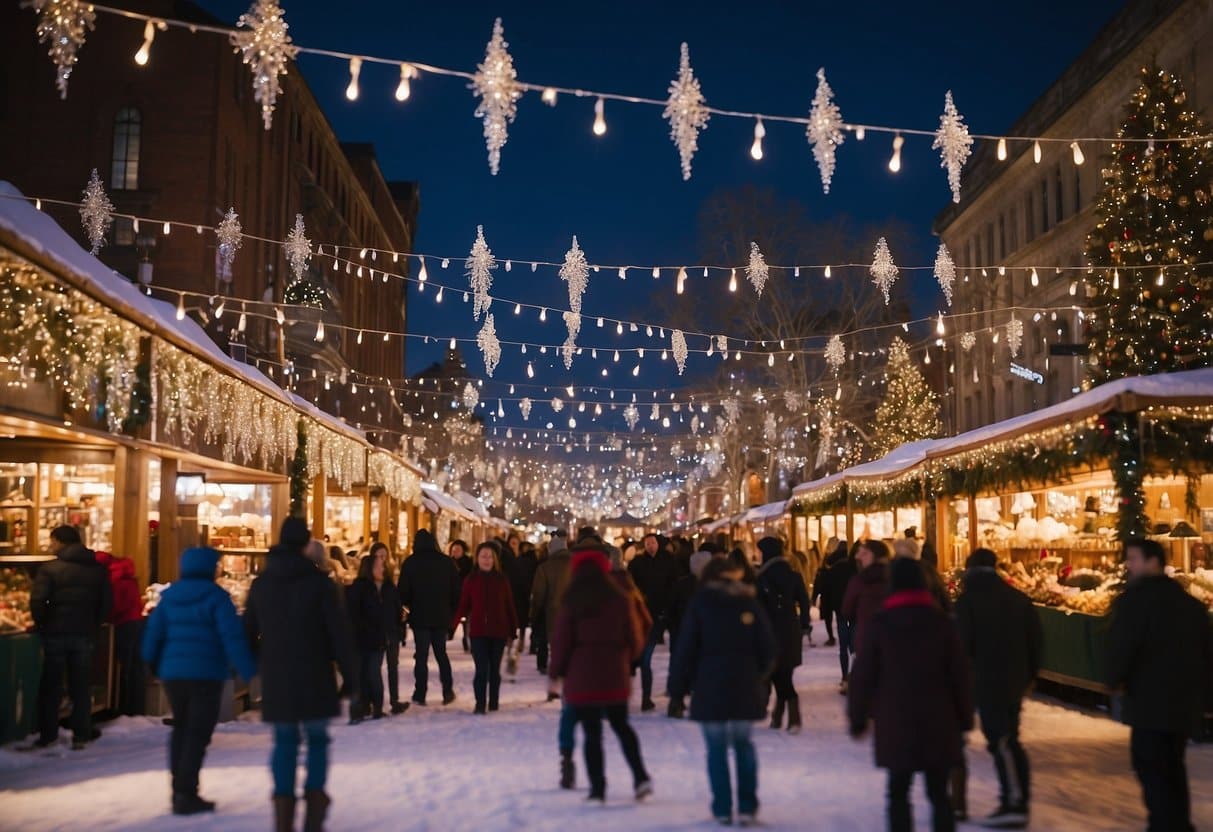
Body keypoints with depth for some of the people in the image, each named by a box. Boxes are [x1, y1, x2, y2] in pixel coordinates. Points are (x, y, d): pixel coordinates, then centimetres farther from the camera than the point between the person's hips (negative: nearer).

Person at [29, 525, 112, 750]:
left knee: (50, 686, 9)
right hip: (85, 635, 3)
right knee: (80, 687, 9)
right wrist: (93, 626, 11)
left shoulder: (50, 569, -9)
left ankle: (48, 734, 12)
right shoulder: (98, 569, 5)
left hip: (55, 633, -3)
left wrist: (41, 624, -1)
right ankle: (81, 735, 9)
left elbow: (37, 602, -16)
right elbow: (107, 603, 4)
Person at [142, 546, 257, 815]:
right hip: (206, 674, -6)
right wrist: (249, 669, -13)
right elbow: (232, 637, -16)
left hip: (173, 672, 6)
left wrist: (153, 662, 25)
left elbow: (155, 631, 10)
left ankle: (179, 789, 25)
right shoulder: (215, 596, -10)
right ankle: (186, 794, -3)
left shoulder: (169, 596, 7)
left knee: (180, 728, 19)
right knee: (198, 733, -2)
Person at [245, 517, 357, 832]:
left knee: (284, 742, 10)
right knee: (317, 739, 8)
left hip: (275, 678, 3)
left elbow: (248, 632, 13)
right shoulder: (319, 582, -8)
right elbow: (340, 633, -9)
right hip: (314, 677, -3)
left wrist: (259, 665, 27)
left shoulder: (261, 584, 5)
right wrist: (350, 677, -2)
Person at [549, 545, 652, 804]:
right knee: (621, 726, 18)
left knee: (591, 733, 4)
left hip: (581, 678, -3)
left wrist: (555, 673, 4)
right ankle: (641, 777, 7)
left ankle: (598, 787, 4)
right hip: (615, 676, 3)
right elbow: (635, 639, 3)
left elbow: (561, 639, -7)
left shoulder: (571, 601, -6)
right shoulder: (619, 598, 0)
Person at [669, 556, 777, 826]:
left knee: (716, 748, 6)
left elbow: (686, 648, -7)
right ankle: (747, 807, 10)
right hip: (745, 687, 3)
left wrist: (678, 686, -1)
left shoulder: (701, 602, -3)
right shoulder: (750, 602, 5)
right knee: (743, 744, 15)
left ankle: (722, 808, 7)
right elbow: (768, 648, 4)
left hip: (709, 687, -3)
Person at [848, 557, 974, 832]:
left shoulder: (878, 623, -4)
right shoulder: (940, 620, 1)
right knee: (939, 793, 9)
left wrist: (858, 719, 5)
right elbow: (960, 673, 3)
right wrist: (964, 719, 11)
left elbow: (862, 675, -4)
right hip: (938, 721, 2)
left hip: (895, 722, -1)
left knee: (898, 793, 7)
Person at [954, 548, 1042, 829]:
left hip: (986, 681, -6)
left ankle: (1015, 802, -7)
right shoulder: (1018, 598, 9)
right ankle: (1015, 800, 17)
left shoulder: (968, 600, -7)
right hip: (1015, 680, 6)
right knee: (1009, 738, 15)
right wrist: (1028, 675, 17)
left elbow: (963, 644, -11)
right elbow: (1036, 640, 10)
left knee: (1001, 741, -4)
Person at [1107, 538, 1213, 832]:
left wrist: (1115, 679, 0)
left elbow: (1122, 644, -16)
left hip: (1151, 698, -8)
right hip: (1186, 698, 8)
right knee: (1172, 766, 17)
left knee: (1151, 766, -2)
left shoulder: (1136, 597, -11)